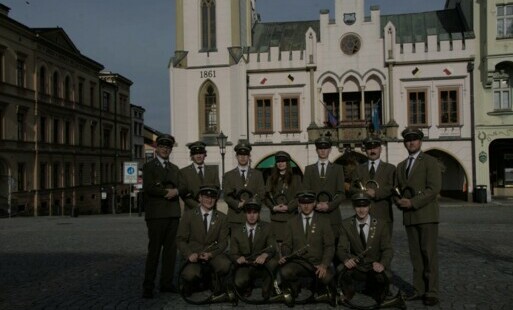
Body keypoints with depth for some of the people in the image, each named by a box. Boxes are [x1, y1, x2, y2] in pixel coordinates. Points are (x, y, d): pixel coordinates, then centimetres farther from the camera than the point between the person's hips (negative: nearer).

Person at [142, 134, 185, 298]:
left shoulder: (175, 168, 22)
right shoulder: (149, 166, 4)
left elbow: (182, 187, 10)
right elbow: (148, 188, -10)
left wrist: (176, 191, -11)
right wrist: (166, 192, -9)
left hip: (173, 213, 6)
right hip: (156, 214, -6)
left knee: (171, 249, 6)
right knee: (154, 250, -7)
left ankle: (166, 283, 13)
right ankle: (148, 286, -1)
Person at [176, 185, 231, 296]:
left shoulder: (221, 217, 8)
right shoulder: (189, 215, 3)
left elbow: (223, 241, 4)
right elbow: (180, 239, 1)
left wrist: (211, 254, -15)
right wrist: (189, 254, -17)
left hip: (213, 253, 2)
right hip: (193, 255, -1)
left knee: (225, 265, -32)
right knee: (190, 274, -33)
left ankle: (218, 290, 1)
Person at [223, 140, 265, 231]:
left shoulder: (257, 174, 15)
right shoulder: (228, 175, 13)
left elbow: (261, 194, 5)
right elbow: (227, 196, 3)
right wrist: (238, 204, -13)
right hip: (234, 218, 0)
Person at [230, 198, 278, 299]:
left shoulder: (266, 227, 2)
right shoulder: (236, 232, 2)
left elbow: (272, 246, -9)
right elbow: (233, 253, 1)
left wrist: (264, 255, -33)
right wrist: (238, 258, -25)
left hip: (261, 264, 0)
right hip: (245, 266, 0)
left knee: (273, 262, -33)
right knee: (239, 283, -32)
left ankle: (266, 287, -5)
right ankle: (247, 286, 7)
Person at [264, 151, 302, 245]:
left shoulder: (295, 178, 8)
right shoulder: (271, 179, 15)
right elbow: (267, 197, 11)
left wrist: (288, 207, -10)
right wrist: (274, 207, -5)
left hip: (290, 216, -2)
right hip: (275, 217, 2)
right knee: (277, 242, -5)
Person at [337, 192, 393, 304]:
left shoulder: (381, 224, -3)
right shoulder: (346, 224, -1)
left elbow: (388, 249, -5)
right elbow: (341, 248, -5)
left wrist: (382, 264, -27)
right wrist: (346, 259, -29)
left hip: (375, 267, 0)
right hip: (355, 267, 0)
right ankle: (347, 297, -3)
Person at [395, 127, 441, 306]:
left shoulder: (430, 162, 0)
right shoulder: (401, 166, 18)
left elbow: (434, 188, -11)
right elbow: (397, 189, 18)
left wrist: (413, 202, -17)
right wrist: (398, 200, -5)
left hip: (426, 215, -5)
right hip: (409, 216, 5)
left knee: (429, 254, -4)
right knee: (415, 255, 7)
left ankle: (431, 292, 1)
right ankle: (419, 289, 13)